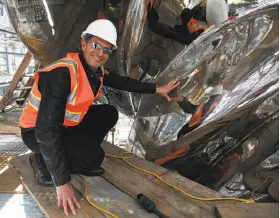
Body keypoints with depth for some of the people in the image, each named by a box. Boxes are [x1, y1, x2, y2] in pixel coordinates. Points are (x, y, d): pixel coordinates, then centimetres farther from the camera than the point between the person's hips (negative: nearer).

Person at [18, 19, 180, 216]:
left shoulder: (97, 70, -7)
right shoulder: (63, 73, -32)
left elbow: (122, 82, 12)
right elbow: (47, 130, -35)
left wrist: (157, 89, 12)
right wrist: (62, 182, -34)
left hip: (67, 123, 8)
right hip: (36, 132, -8)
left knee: (109, 114, 3)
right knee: (94, 156, -26)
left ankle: (77, 157, 9)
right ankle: (43, 163, 0)